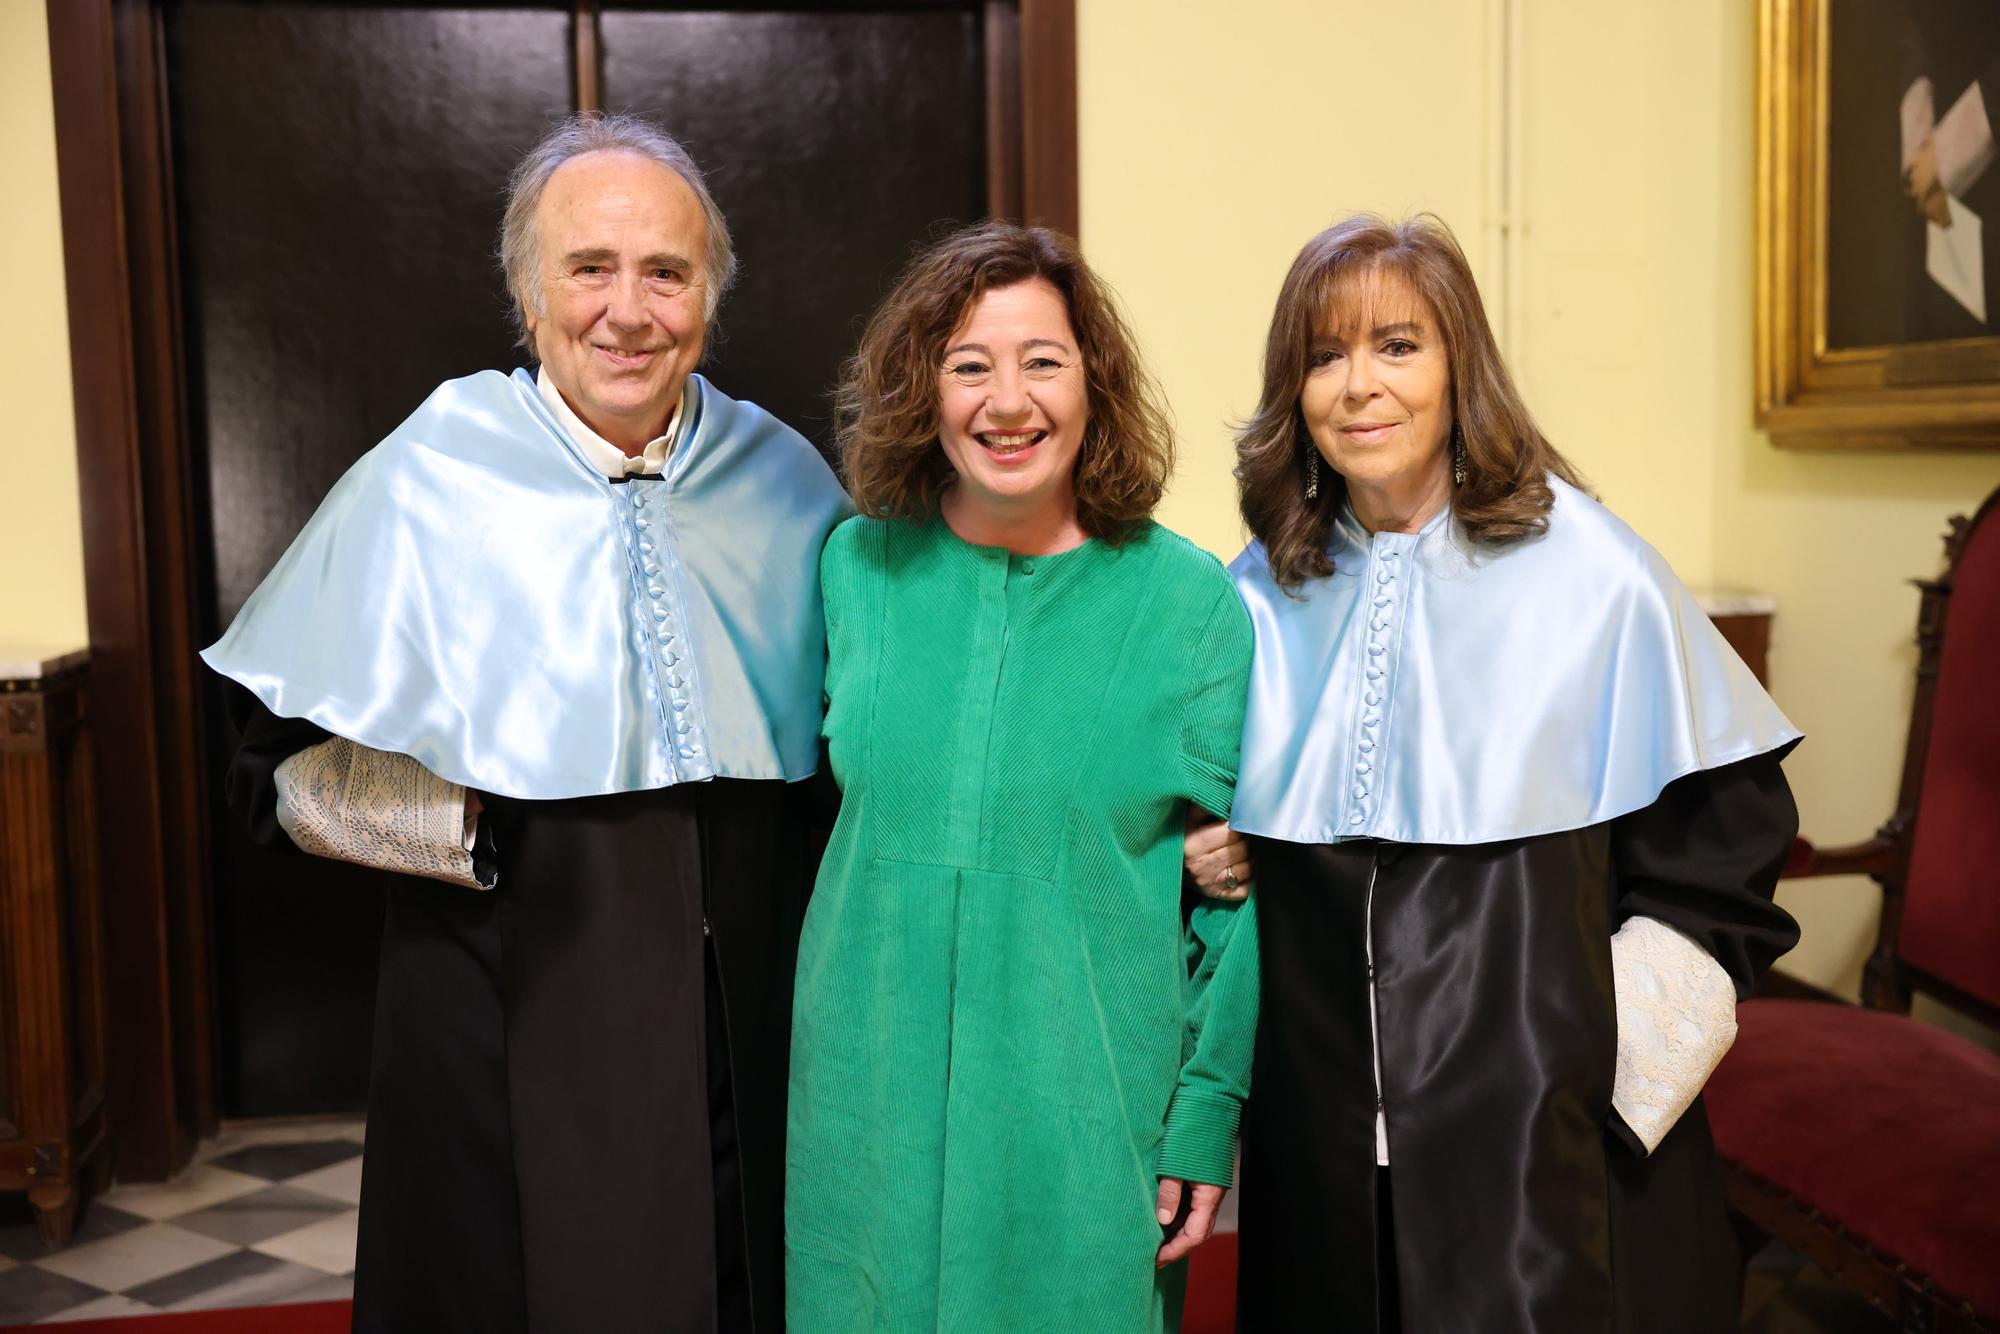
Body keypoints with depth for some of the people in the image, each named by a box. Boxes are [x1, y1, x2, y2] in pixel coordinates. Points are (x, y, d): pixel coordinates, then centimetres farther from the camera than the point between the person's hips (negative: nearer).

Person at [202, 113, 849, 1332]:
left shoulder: (785, 480, 2)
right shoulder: (425, 484, -7)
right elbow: (288, 770, -3)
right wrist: (484, 831, -16)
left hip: (754, 1016, 3)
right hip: (517, 1018, -2)